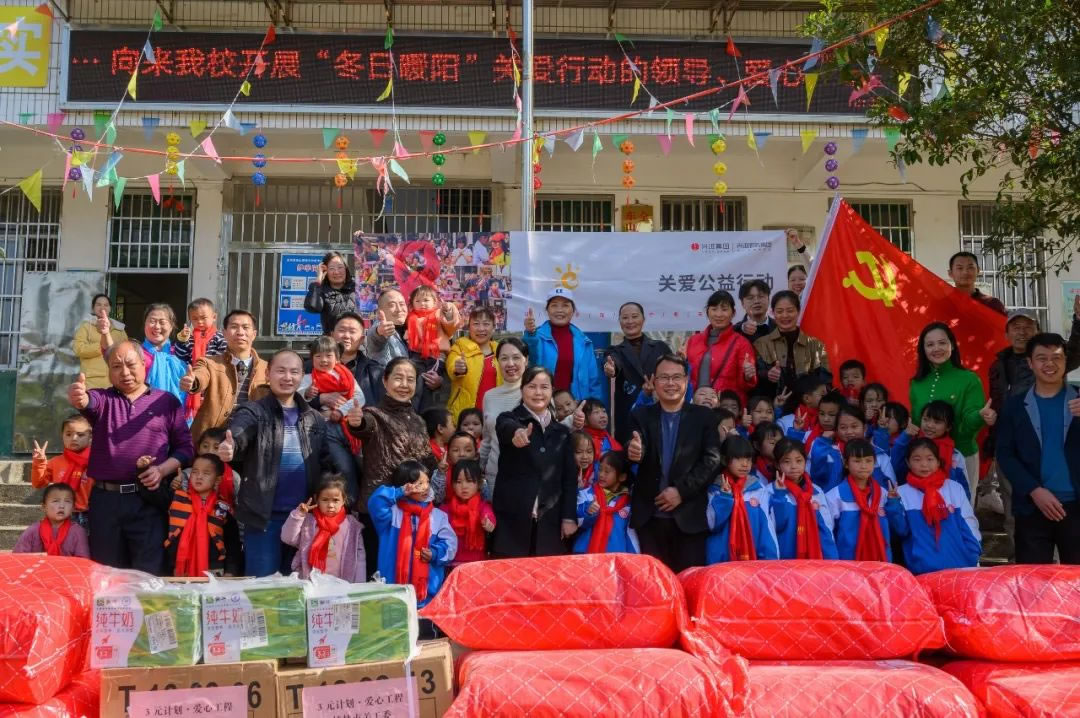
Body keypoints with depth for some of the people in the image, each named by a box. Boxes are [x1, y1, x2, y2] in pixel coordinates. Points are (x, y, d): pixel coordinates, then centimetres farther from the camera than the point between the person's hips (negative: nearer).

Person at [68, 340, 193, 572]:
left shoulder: (167, 401, 8)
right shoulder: (102, 399, 12)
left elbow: (185, 447, 5)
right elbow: (88, 402, -14)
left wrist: (162, 469, -13)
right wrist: (79, 398, -38)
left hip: (149, 500, -2)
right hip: (105, 499, 2)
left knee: (149, 574, -2)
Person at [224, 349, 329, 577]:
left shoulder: (315, 419, 10)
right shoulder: (253, 412, -3)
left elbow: (326, 463, 11)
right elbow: (237, 437, -24)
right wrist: (229, 448, -47)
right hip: (263, 514, -4)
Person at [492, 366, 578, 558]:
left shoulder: (562, 432, 12)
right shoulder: (509, 419, 0)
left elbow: (570, 476, 11)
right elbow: (507, 427, -25)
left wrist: (569, 516, 2)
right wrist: (517, 433, -49)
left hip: (549, 522, 3)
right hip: (513, 520, -3)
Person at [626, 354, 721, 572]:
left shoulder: (704, 416, 6)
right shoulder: (641, 416, 8)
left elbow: (712, 460, -3)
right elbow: (635, 451, -8)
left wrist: (681, 490, -12)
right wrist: (633, 452, -33)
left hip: (689, 516, -1)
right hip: (649, 516, 1)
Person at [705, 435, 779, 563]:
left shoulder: (759, 489, 2)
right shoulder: (715, 489, -1)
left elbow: (766, 525, 3)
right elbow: (713, 524, -8)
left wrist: (770, 558, -2)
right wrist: (725, 495, -14)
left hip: (753, 557, 1)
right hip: (721, 559, -1)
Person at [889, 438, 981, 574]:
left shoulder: (954, 489, 7)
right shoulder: (902, 493, 3)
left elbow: (968, 525, 8)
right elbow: (901, 530, -2)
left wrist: (973, 560, 1)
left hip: (959, 565, 2)